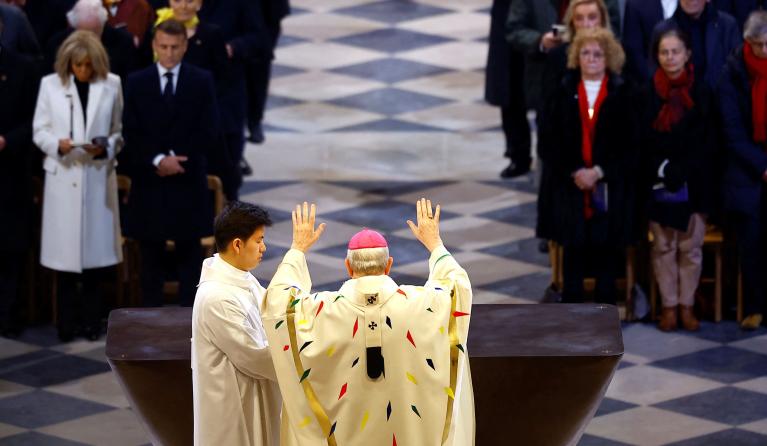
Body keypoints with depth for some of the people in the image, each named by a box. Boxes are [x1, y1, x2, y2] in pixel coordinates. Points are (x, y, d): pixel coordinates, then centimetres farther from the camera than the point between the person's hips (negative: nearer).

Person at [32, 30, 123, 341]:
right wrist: (57, 144, -15)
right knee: (65, 252, 1)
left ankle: (92, 321, 16)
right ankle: (66, 323, 10)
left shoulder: (112, 85, 0)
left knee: (96, 249, 5)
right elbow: (39, 131, 4)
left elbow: (120, 132, 4)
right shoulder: (50, 84, 2)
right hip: (63, 178, 0)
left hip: (98, 177, 0)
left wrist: (105, 148, -15)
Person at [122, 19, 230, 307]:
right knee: (150, 256, 6)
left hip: (188, 180, 0)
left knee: (189, 254, 5)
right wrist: (157, 160, -15)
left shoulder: (202, 81, 2)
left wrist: (177, 159, -12)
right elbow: (131, 133, -2)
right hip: (149, 181, 1)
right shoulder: (136, 83, 3)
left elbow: (207, 131, -3)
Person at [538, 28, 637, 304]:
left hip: (610, 188, -1)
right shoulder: (564, 93, 3)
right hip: (570, 188, 1)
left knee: (606, 250, 5)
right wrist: (574, 172, -11)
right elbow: (548, 143, 1)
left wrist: (599, 172, -13)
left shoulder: (621, 94, -1)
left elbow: (630, 144, -3)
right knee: (574, 251, 5)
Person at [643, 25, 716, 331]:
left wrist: (680, 171, -12)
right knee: (663, 246, 4)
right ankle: (669, 306, 11)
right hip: (658, 182, 0)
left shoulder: (701, 92, -1)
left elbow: (707, 142, -2)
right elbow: (643, 141, 1)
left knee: (690, 247, 4)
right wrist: (663, 169, -10)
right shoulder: (648, 93, 0)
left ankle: (686, 305, 12)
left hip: (694, 183, 0)